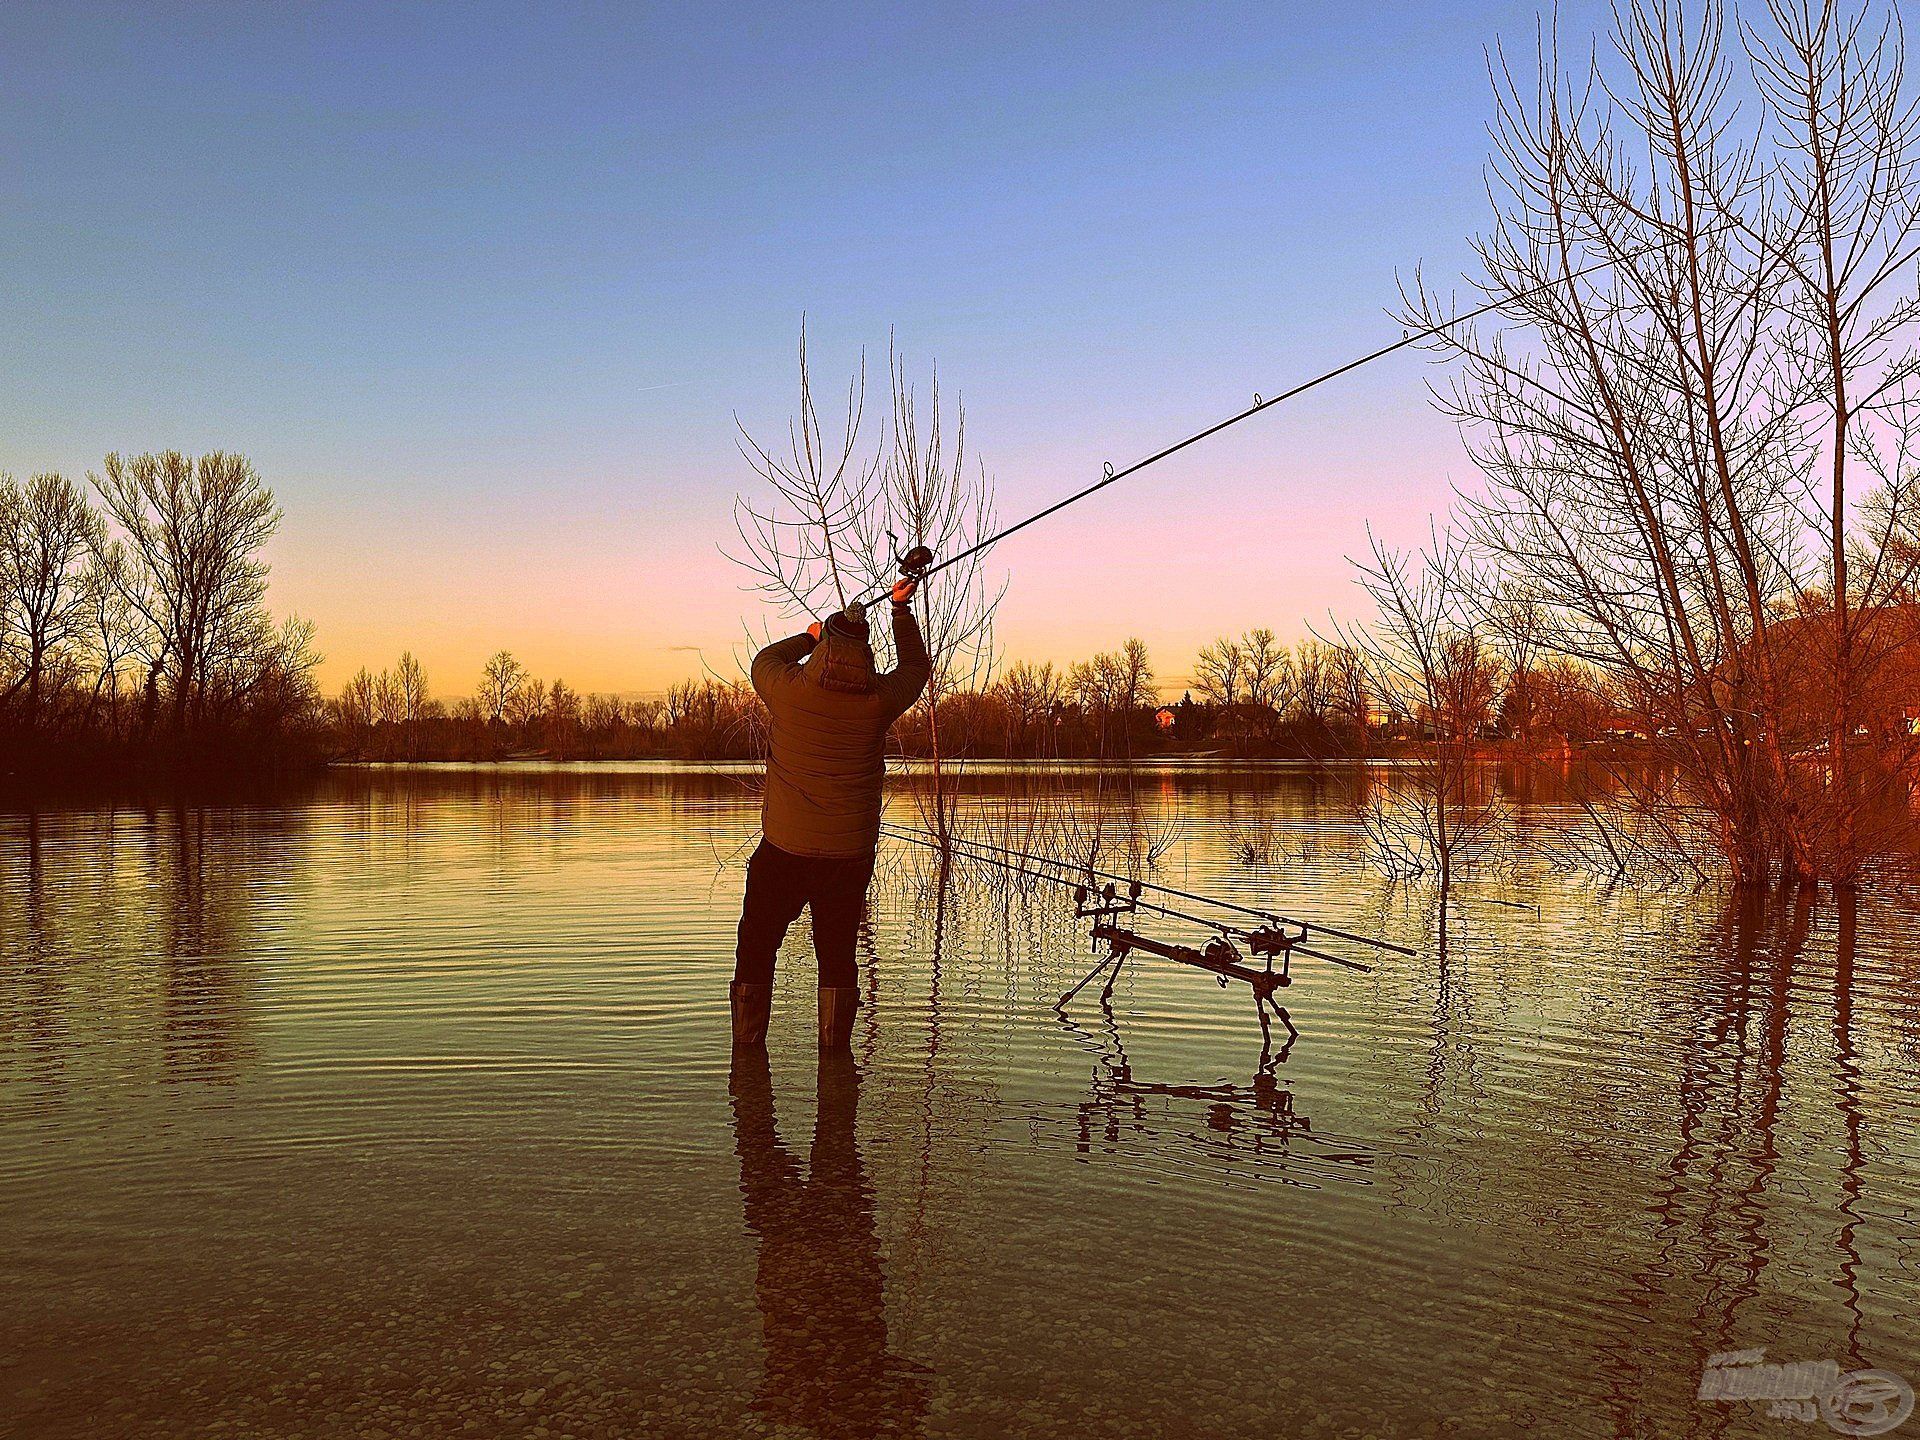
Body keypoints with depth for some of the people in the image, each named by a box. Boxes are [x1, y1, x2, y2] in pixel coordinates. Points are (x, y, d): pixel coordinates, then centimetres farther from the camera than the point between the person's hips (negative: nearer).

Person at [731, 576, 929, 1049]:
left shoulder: (791, 690, -12)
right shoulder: (880, 700, -10)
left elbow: (764, 660, 13)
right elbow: (915, 667, 12)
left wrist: (807, 639, 27)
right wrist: (901, 609, 19)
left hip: (784, 850, -1)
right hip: (850, 854, 1)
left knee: (757, 949, 13)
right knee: (837, 954, 13)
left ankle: (747, 1046, 18)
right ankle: (834, 1050, 17)